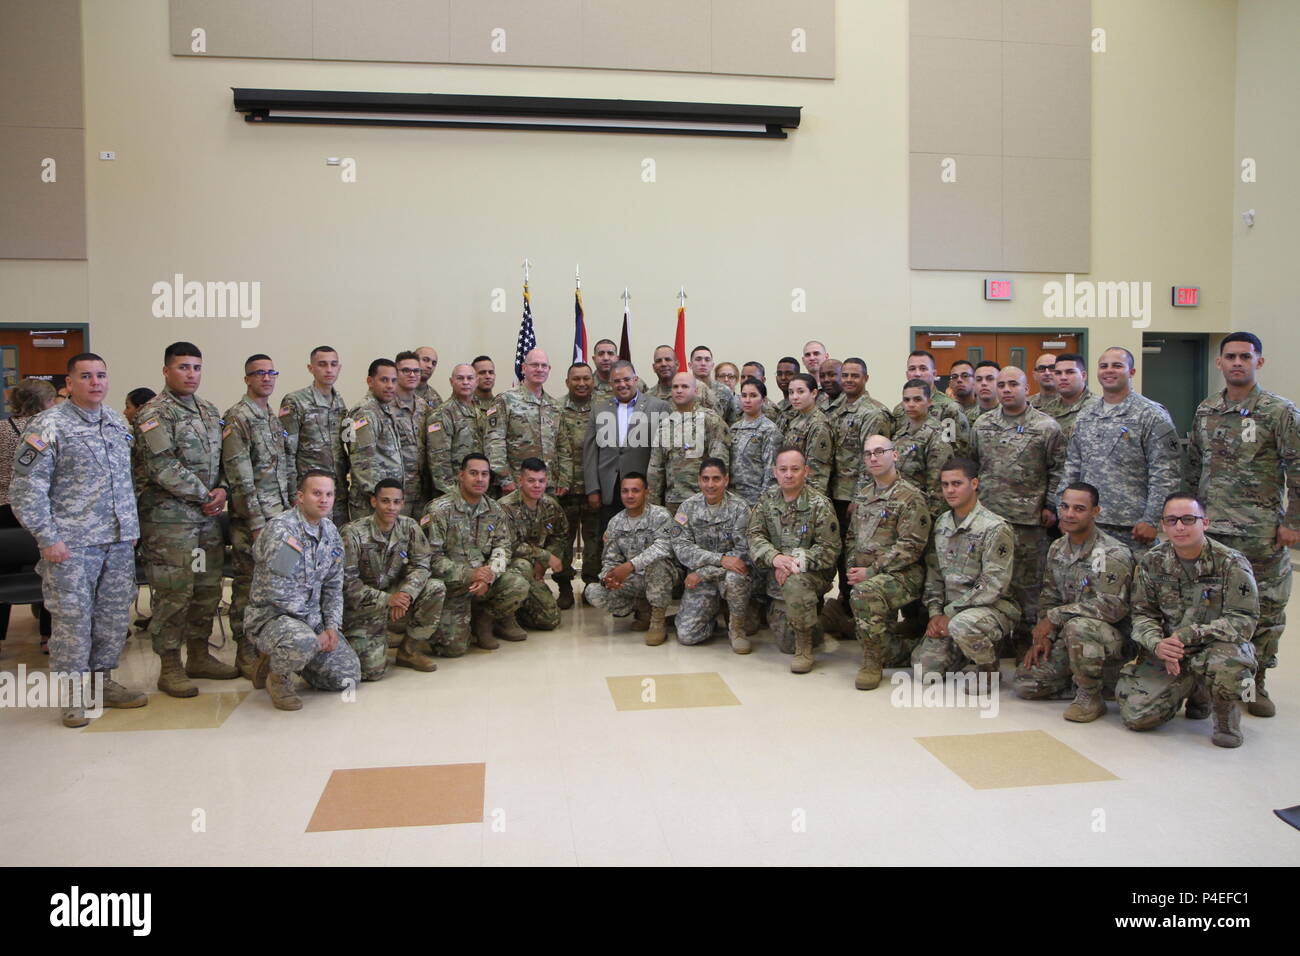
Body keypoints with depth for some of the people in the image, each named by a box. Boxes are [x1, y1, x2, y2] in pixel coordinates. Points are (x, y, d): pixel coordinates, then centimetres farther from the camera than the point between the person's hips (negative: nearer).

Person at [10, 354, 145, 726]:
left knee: (115, 617, 11)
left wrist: (132, 527, 15)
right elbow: (27, 489, -9)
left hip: (119, 542, 6)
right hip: (72, 545, -6)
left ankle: (103, 681, 26)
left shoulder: (119, 423, 13)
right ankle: (72, 695, 13)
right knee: (72, 619, 0)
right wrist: (47, 539, -13)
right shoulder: (48, 426, -7)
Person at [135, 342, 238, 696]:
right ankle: (170, 667, 7)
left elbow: (222, 458, 16)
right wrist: (205, 496, -13)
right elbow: (164, 467, -16)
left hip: (209, 515, 7)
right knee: (174, 593, -4)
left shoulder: (210, 412, 14)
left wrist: (223, 489, -3)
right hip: (170, 518, -7)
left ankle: (199, 656, 26)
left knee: (208, 589, 13)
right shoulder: (154, 414, -9)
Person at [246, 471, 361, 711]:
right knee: (303, 642, -40)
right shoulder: (281, 529, -18)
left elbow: (333, 586, 12)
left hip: (312, 619, 8)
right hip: (270, 616, -7)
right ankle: (278, 677, -5)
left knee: (348, 678, 2)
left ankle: (288, 658, 23)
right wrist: (317, 629, -19)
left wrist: (332, 626, -3)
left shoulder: (330, 532, 7)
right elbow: (279, 593, -23)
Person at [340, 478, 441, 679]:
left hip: (395, 595, 5)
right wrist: (386, 599, -27)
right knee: (373, 670, -19)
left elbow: (420, 565, -8)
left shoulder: (409, 527, -4)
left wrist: (406, 593, -28)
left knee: (435, 588, -22)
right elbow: (347, 582, -17)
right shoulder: (353, 533, -16)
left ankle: (409, 651, -4)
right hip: (363, 606, -4)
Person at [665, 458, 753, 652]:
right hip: (700, 578, 2)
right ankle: (714, 614, 20)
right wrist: (721, 559, -24)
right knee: (686, 634, -14)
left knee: (733, 578, -38)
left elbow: (743, 552, -13)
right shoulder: (688, 507, 0)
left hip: (729, 571, -2)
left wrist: (703, 573, -19)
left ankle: (736, 627, -9)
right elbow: (681, 548, -10)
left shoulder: (739, 508, -7)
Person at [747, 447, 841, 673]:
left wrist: (795, 560, -26)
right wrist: (775, 557, -22)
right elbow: (754, 534, -3)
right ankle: (813, 625, 37)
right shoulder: (768, 499, 3)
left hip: (814, 572, -4)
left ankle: (805, 648, -21)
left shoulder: (820, 504, -11)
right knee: (786, 645, 3)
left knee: (795, 583, -41)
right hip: (778, 578, 4)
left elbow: (829, 549, -13)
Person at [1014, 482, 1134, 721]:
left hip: (1112, 636, -7)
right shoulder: (1057, 548, 7)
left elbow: (1113, 605, -27)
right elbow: (1049, 598, 13)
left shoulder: (1113, 554, -17)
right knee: (1025, 683, -6)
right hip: (1069, 638, 7)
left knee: (1078, 627, -39)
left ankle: (1091, 697, -16)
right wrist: (1043, 637, -1)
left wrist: (1055, 616, -23)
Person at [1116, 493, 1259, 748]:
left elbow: (1244, 620, -15)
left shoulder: (1232, 563, -11)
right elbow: (1142, 613, 3)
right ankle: (1189, 687, 21)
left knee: (1227, 665, -40)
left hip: (1217, 645, -3)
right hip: (1167, 652, 3)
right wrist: (1157, 644, -19)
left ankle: (1225, 713, -3)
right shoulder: (1151, 562, -1)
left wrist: (1187, 634, -25)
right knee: (1136, 716, -12)